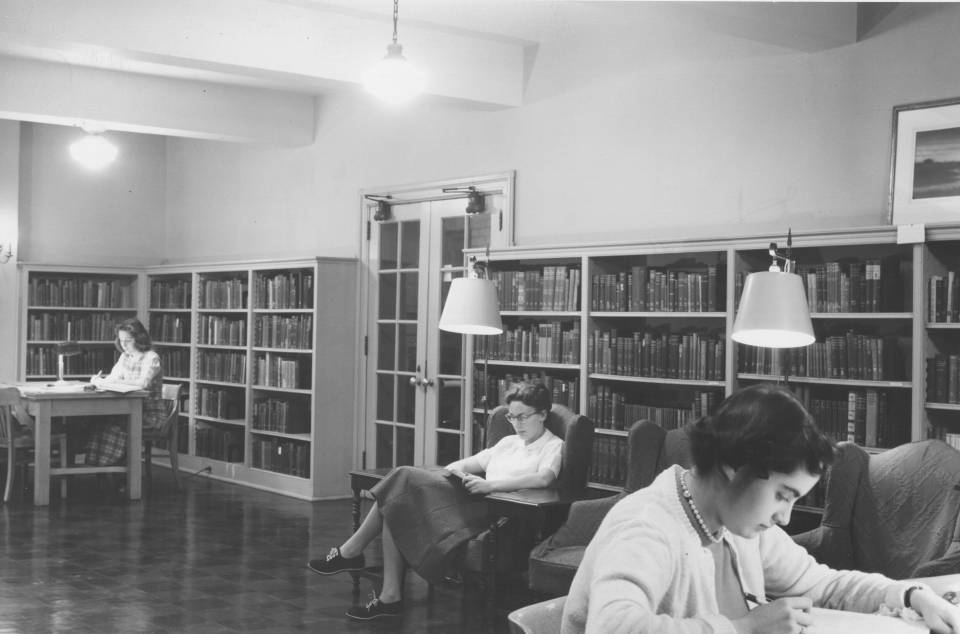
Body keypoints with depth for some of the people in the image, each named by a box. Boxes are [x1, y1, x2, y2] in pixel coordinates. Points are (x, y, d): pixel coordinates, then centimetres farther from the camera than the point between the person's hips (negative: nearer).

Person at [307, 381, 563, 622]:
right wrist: (456, 468, 1)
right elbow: (474, 462, 25)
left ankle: (351, 552, -6)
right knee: (396, 505, -15)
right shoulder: (508, 442, 28)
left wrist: (491, 484, -24)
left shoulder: (554, 446, 3)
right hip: (470, 502, 8)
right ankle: (389, 596, -15)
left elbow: (544, 478, -18)